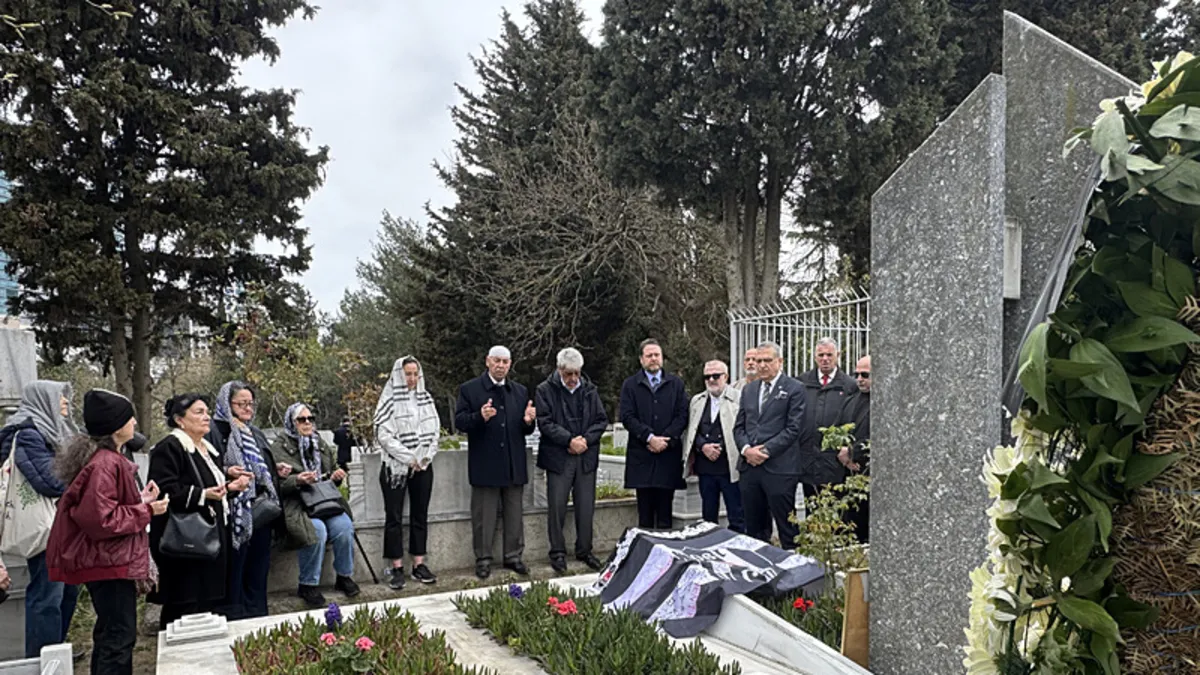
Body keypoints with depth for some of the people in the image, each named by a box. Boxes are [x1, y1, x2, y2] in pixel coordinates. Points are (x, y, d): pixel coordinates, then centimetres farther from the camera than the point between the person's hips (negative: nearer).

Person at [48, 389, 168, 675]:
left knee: (110, 634, 19)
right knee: (120, 637, -4)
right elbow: (101, 519, -26)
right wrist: (146, 510, -18)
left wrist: (140, 500, 9)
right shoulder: (104, 464, -22)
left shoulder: (108, 458, 11)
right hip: (111, 563, -11)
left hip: (109, 561, 11)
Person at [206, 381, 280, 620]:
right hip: (236, 511, -8)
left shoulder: (256, 433, 21)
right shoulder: (215, 432, -5)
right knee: (234, 567, -3)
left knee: (259, 565, 12)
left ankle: (257, 616, 21)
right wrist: (226, 472, -26)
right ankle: (233, 616, 6)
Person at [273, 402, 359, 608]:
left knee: (344, 526, -24)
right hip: (296, 504, -5)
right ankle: (308, 585, -14)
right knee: (316, 530, -33)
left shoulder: (321, 445, 20)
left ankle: (344, 576, -3)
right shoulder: (279, 448, 2)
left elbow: (332, 472, 30)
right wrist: (297, 480, -22)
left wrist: (336, 477, 6)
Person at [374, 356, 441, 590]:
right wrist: (409, 458, -13)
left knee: (420, 515, 8)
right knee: (394, 517, 0)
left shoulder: (426, 399, 9)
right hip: (395, 467, -4)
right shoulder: (389, 400, -5)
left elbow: (434, 430, 9)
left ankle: (419, 564, 15)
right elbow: (383, 435, -11)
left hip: (423, 467, 5)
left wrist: (425, 457, -4)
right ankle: (397, 568, 6)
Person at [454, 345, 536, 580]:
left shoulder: (521, 391, 12)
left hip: (514, 465, 4)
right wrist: (480, 417, -26)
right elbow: (460, 421, -8)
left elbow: (527, 430, 12)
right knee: (483, 515, 4)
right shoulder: (469, 389, -1)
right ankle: (483, 559, 16)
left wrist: (528, 421, -12)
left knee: (515, 514, 11)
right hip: (485, 464, -4)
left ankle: (513, 555, 23)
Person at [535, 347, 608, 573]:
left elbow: (602, 420, 7)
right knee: (557, 507, 2)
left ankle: (584, 550, 22)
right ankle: (557, 552, 15)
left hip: (587, 457, 3)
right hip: (558, 458, -3)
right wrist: (569, 440, -16)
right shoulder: (545, 390, -2)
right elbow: (545, 423, -9)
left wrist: (586, 439, -9)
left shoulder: (590, 390, 8)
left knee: (586, 507, 8)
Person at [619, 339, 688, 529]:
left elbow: (682, 415, 3)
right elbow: (627, 417, -3)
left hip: (668, 454, 1)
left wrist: (665, 439, -9)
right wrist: (650, 438, -13)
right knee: (645, 513, 3)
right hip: (641, 455, -1)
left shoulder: (676, 384, 11)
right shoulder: (630, 385, 7)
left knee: (665, 512, 4)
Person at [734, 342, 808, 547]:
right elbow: (739, 427, 14)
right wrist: (746, 449, -5)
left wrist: (766, 450, -13)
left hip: (779, 468, -5)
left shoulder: (794, 389, -2)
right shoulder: (748, 390, 17)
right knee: (754, 528, 11)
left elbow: (794, 428, -9)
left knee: (787, 527, -1)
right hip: (749, 467, 6)